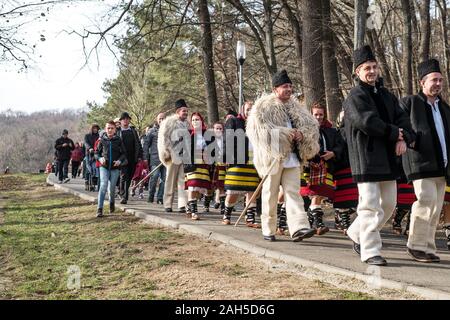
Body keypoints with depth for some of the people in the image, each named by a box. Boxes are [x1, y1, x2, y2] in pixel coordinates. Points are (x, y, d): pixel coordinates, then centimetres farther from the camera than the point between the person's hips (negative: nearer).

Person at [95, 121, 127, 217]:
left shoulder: (118, 140, 1)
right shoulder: (102, 140, 2)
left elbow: (123, 153, 5)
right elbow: (96, 153, 9)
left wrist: (119, 160, -13)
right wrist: (100, 158, -10)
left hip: (115, 167, 1)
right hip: (104, 167, -1)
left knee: (112, 187, 6)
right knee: (103, 185, -16)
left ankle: (112, 203, 36)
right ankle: (99, 209, -16)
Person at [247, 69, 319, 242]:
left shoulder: (296, 107, 15)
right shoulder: (263, 106, -2)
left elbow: (312, 124, 12)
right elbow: (257, 129, -14)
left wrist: (302, 133, -11)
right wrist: (283, 134, -17)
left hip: (292, 157, 4)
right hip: (273, 156, -4)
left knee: (293, 192, -4)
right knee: (270, 194, 4)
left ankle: (298, 228, -12)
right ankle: (268, 230, 14)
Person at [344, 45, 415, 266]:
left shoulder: (386, 96, 18)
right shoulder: (355, 97, -6)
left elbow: (402, 118, 11)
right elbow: (367, 122, -19)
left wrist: (404, 139, -9)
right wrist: (395, 133, -11)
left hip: (388, 159, 8)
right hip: (366, 158, -8)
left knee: (389, 203, 13)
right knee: (370, 206, -7)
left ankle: (357, 234, 29)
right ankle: (370, 251, -1)